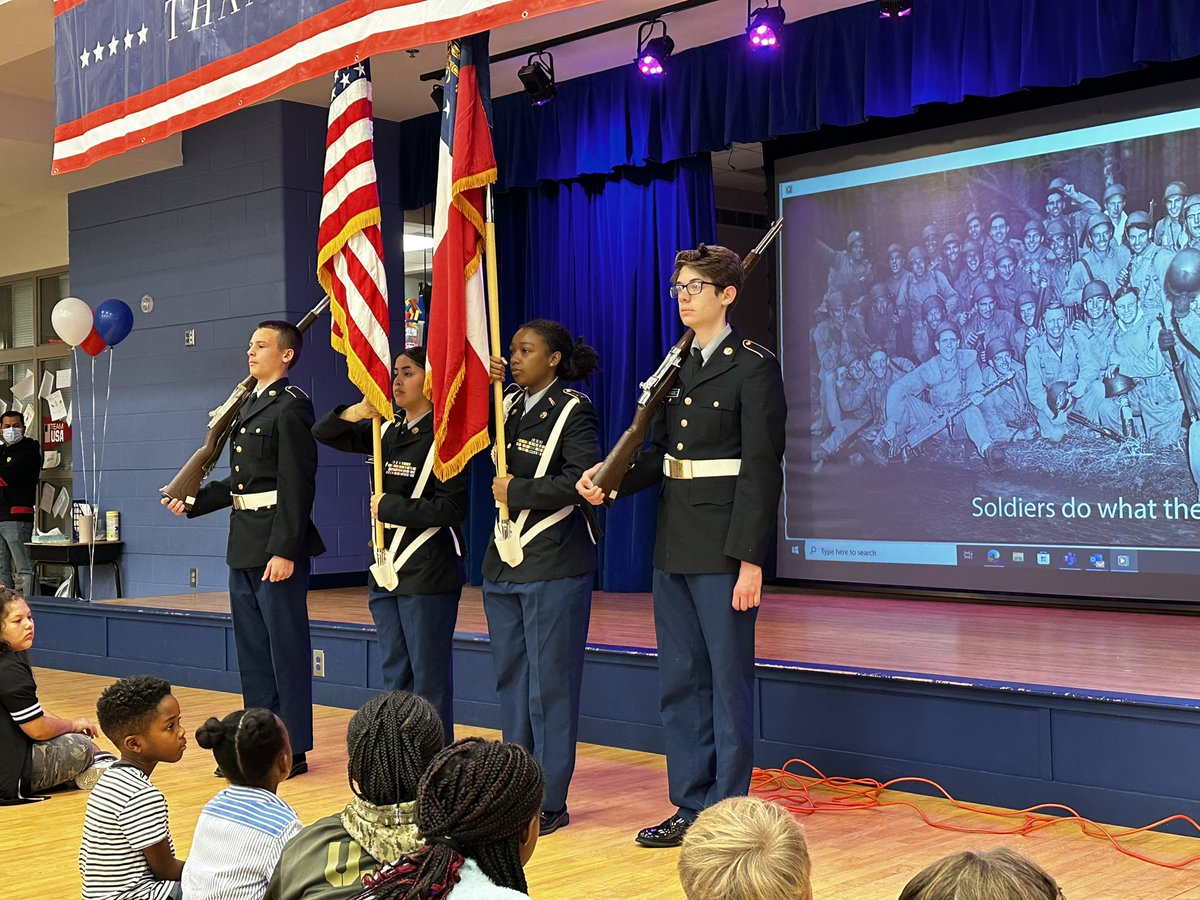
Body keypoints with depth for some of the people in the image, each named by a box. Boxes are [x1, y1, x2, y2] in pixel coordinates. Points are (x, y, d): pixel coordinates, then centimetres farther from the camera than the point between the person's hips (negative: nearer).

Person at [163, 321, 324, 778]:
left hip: (276, 548, -10)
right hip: (244, 548, 10)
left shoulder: (290, 406, -11)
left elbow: (297, 484, -18)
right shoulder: (250, 404, 17)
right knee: (252, 650, 15)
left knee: (286, 649, -1)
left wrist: (285, 551, -22)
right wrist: (192, 502, 12)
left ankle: (293, 751, 7)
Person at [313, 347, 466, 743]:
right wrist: (357, 412, -7)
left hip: (428, 572, -8)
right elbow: (323, 433, 12)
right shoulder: (387, 432, 11)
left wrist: (390, 506, -11)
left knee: (429, 679, -2)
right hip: (387, 569, 8)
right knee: (394, 678, 13)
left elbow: (451, 508, -17)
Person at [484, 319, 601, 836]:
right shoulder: (509, 405, 14)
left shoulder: (573, 410, -7)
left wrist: (518, 491, -14)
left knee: (549, 684, -3)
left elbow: (583, 479, -19)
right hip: (504, 562, 8)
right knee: (510, 679, 12)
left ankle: (550, 801, 4)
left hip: (554, 566, -8)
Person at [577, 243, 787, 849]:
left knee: (729, 682, 1)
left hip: (723, 551, -8)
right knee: (679, 683, 13)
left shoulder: (753, 367, -8)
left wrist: (751, 560, -18)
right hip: (674, 548, 8)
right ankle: (690, 807, 23)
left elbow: (761, 468, -13)